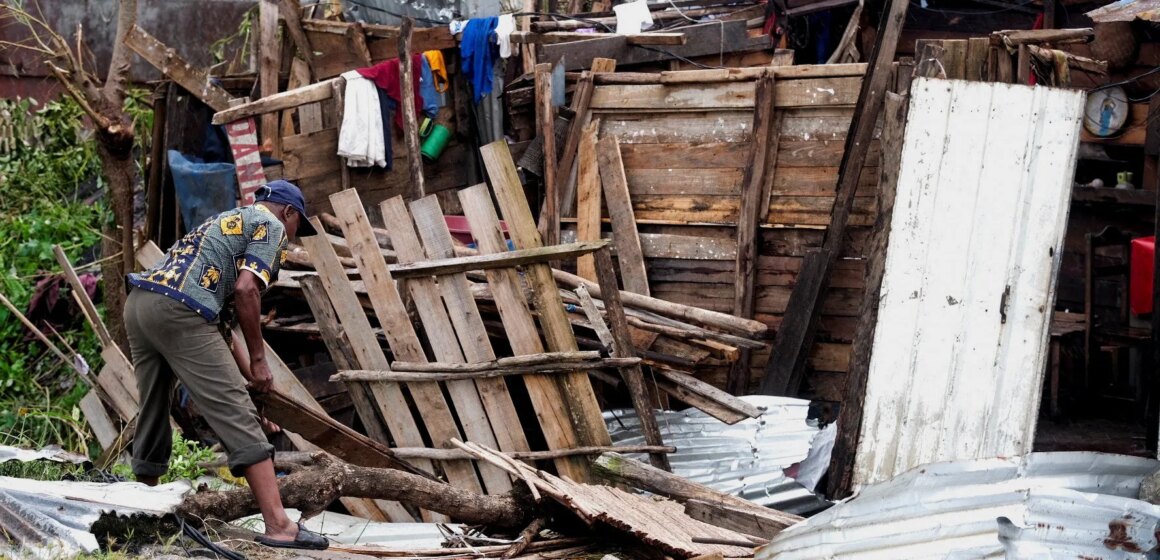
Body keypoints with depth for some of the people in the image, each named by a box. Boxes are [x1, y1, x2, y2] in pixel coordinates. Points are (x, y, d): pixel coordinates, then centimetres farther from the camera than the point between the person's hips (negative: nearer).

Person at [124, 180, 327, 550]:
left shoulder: (227, 221, 35)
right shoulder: (271, 225, 10)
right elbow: (245, 290, -7)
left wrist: (240, 369, 38)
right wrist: (258, 360, -1)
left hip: (138, 302, 9)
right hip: (177, 312, -9)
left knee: (152, 413, 20)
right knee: (237, 416, -10)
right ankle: (278, 525, -14)